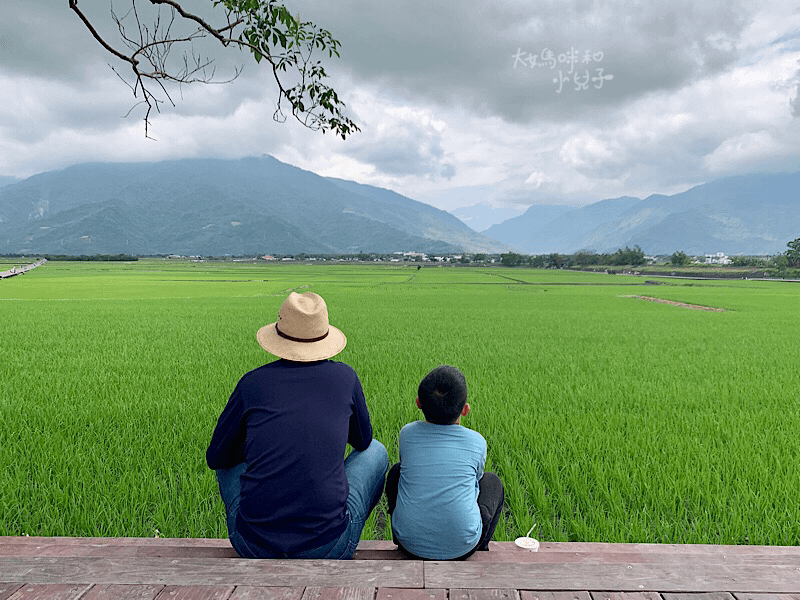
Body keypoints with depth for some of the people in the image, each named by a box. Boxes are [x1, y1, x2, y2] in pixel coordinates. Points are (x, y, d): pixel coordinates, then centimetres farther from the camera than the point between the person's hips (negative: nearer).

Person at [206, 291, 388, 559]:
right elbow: (363, 440, 18)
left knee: (229, 461, 30)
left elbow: (216, 458, 13)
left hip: (254, 544, 2)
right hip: (326, 546, -1)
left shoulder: (253, 383, 0)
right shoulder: (344, 376, 0)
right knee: (375, 451, 24)